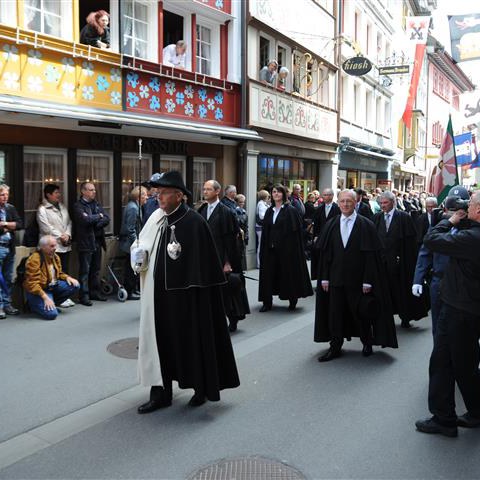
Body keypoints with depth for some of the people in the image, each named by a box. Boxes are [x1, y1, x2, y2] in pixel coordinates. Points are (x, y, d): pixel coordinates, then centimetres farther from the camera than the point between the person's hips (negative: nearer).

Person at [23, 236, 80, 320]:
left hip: (53, 286, 8)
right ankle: (34, 304, 6)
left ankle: (51, 304, 2)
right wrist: (45, 297, -31)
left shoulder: (55, 257, 4)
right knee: (52, 314, -26)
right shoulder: (34, 259, -22)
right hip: (38, 290, -8)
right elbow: (32, 284, -26)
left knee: (75, 285, -10)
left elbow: (59, 273, 20)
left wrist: (67, 277, -3)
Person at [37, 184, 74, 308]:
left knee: (64, 271, 9)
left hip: (65, 245, 6)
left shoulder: (62, 207, 17)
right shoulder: (42, 209, -4)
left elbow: (69, 222, 13)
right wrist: (60, 236, -9)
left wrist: (67, 234, -3)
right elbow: (46, 227, -12)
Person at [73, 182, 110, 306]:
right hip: (85, 242, -6)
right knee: (85, 271, -1)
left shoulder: (96, 204, 14)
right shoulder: (78, 206, -6)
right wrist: (99, 216, -7)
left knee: (95, 270, 14)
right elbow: (86, 219, -23)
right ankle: (84, 296, 5)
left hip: (97, 241, 7)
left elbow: (107, 219, 4)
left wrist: (96, 224, -12)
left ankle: (95, 292, 24)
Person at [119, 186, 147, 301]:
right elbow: (130, 229, -21)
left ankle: (132, 289, 27)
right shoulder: (133, 208, -18)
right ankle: (129, 292, 8)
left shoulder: (134, 206, 12)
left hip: (132, 243, 10)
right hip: (131, 243, -10)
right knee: (131, 268, -1)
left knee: (131, 268, 17)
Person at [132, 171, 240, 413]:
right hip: (160, 294, 6)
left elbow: (204, 262, -13)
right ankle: (160, 393, 22)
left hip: (186, 295, -5)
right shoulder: (156, 217, 3)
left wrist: (194, 291, -14)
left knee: (192, 340, 9)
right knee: (161, 340, 10)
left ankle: (202, 388, 30)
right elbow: (143, 244, 17)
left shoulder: (194, 222, -14)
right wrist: (139, 255, -5)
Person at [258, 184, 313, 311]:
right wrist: (264, 247, 6)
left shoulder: (291, 210, -4)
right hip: (271, 248, 5)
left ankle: (292, 300, 20)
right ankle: (267, 302, 9)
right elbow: (265, 231, 12)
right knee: (269, 274, 3)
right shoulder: (269, 211, 11)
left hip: (287, 248, -5)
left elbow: (296, 230, -8)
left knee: (289, 273, 4)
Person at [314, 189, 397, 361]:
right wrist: (324, 277, 0)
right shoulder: (331, 225, 4)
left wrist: (368, 281, -13)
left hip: (357, 279, -3)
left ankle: (367, 343, 33)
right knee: (335, 313, 6)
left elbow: (371, 255, -9)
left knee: (361, 313, 11)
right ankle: (335, 348, 18)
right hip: (336, 278, 3)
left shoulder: (366, 225, -6)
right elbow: (325, 254, 5)